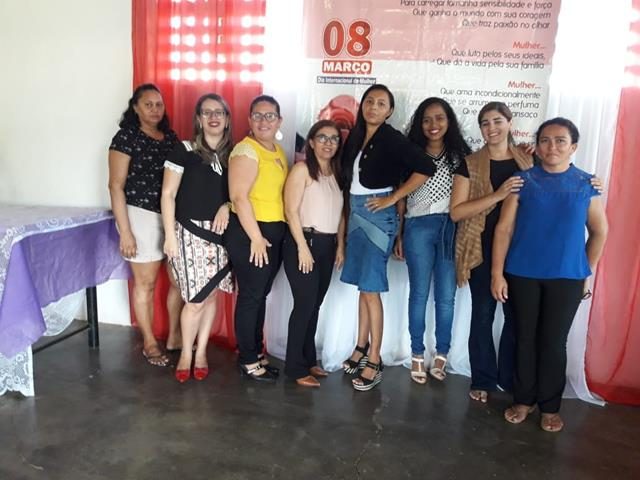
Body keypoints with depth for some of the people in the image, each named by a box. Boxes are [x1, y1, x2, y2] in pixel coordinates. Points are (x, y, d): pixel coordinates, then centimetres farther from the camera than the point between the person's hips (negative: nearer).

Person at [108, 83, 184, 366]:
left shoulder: (171, 137, 10)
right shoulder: (126, 137, -6)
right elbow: (116, 186, -9)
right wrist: (125, 231, -14)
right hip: (142, 216, -5)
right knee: (146, 282, 5)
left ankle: (174, 336, 26)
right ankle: (149, 343, 21)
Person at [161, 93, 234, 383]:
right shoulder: (184, 151, -5)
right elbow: (168, 194, -5)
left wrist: (227, 207, -8)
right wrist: (170, 235, -9)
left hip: (220, 234, 4)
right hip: (190, 232, -4)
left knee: (211, 295, 9)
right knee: (196, 300, -4)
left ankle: (201, 353, 25)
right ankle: (186, 354, 18)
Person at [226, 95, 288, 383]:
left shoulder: (278, 151, 13)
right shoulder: (246, 150, -13)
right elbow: (239, 197, -20)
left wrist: (271, 235, 15)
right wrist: (256, 237, -20)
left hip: (275, 231, 8)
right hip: (249, 232, -8)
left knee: (261, 295, 16)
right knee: (250, 296, 1)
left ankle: (256, 352, 30)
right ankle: (249, 361, 15)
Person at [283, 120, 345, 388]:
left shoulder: (336, 173, 14)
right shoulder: (302, 169, -6)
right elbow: (291, 210, -12)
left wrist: (340, 246, 9)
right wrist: (303, 247, -17)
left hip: (327, 245, 6)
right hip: (304, 241, -6)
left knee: (315, 304, 10)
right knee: (305, 303, -6)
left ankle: (309, 359, 22)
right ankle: (295, 366, 5)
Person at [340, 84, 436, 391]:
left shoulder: (392, 139, -9)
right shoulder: (355, 137, 10)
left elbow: (426, 168, -19)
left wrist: (392, 198, -15)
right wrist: (350, 213, 7)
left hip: (377, 216, -6)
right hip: (355, 214, 7)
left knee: (370, 290, -4)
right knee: (362, 287, 13)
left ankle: (374, 362, 6)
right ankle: (361, 349, 25)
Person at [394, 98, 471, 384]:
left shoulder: (460, 154, 8)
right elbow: (401, 198, 7)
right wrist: (398, 235, 5)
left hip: (451, 228, 0)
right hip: (418, 228, 0)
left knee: (446, 296, 5)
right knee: (419, 293, 6)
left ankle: (441, 355, 19)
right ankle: (417, 355, 16)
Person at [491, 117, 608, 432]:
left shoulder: (586, 184, 2)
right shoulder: (523, 180, 0)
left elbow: (599, 231, 10)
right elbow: (504, 228, -2)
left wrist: (587, 272, 9)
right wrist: (497, 273, -7)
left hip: (567, 278, 0)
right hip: (522, 275, 0)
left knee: (554, 342, 7)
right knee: (525, 339, 9)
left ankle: (550, 406, 23)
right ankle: (523, 400, 25)